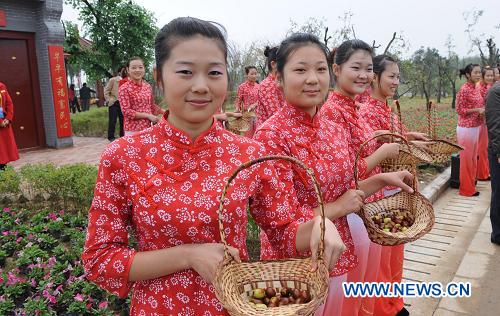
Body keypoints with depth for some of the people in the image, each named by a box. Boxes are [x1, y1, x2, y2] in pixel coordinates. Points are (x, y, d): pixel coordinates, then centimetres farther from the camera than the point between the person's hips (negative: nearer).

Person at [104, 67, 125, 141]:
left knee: (123, 121, 8)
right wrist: (108, 100, -5)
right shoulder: (113, 80, -2)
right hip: (114, 103, -3)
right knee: (112, 121, 1)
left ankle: (122, 136, 19)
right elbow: (106, 90, 1)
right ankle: (111, 137, 10)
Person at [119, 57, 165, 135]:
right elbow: (126, 111, -11)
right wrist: (148, 115, -13)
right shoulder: (124, 88, -7)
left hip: (149, 127, 5)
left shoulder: (148, 86, 8)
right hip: (133, 130, -5)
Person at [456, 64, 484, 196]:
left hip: (476, 126, 8)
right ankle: (467, 188, 10)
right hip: (466, 128, -8)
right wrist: (477, 110, -20)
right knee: (466, 157, 1)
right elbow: (459, 110, -16)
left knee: (473, 156, 17)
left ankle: (471, 181, 31)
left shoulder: (476, 88, 9)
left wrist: (483, 111, 2)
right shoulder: (464, 89, -16)